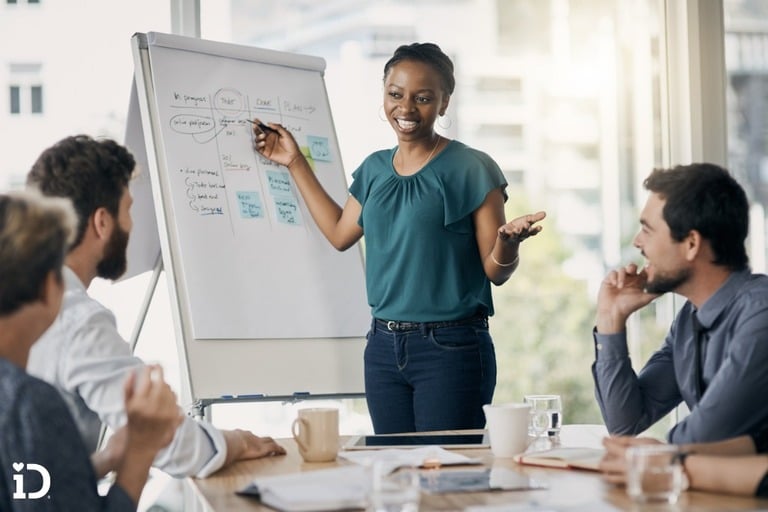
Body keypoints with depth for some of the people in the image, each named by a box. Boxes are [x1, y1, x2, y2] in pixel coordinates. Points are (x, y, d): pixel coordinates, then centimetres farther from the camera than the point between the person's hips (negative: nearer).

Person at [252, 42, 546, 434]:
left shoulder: (471, 169, -6)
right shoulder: (374, 170, 11)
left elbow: (495, 271, -6)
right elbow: (340, 233, 25)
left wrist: (507, 244, -29)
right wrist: (295, 163, 25)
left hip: (451, 348, -6)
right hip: (383, 346, 6)